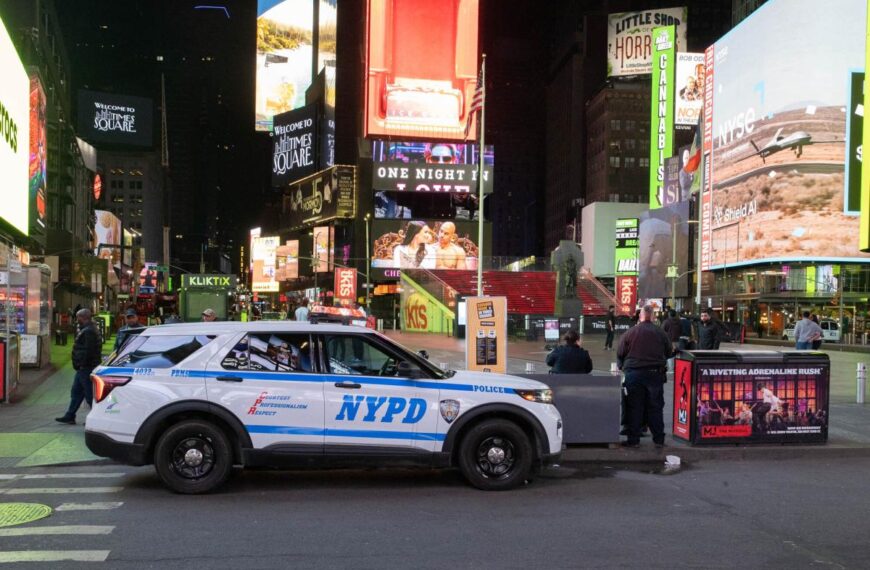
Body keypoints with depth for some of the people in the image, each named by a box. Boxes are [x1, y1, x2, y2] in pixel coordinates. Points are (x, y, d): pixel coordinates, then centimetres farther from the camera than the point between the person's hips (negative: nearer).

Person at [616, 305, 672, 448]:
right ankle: (659, 439, 10)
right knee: (655, 408, 8)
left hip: (634, 373, -1)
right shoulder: (660, 333, 0)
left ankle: (633, 440, 6)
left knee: (634, 408, 5)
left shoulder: (630, 332, -2)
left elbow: (620, 353, 3)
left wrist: (622, 366, 20)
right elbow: (668, 353, 10)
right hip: (655, 374, 1)